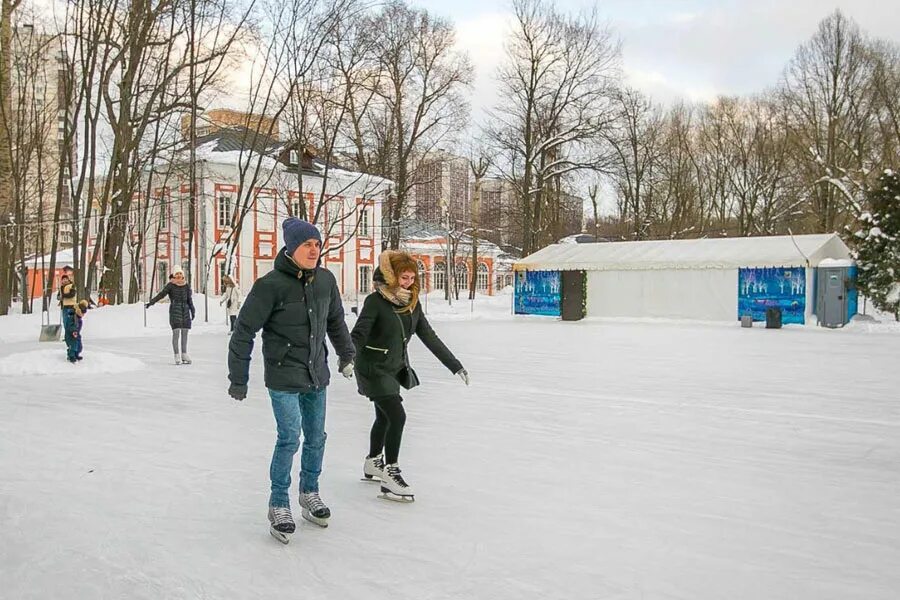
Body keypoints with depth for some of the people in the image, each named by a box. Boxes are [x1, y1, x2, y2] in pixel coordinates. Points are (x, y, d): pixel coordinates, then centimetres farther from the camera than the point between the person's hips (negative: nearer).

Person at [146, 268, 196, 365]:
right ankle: (177, 357, -4)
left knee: (184, 334, 5)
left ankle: (184, 356, 12)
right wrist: (150, 303, -14)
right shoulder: (170, 285, 0)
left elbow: (189, 300, 10)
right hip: (174, 311, -4)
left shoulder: (186, 286, 10)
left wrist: (192, 311, 1)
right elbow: (161, 295, -4)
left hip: (185, 311, 4)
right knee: (176, 333, -9)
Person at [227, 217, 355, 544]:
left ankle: (309, 492, 35)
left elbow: (335, 320, 17)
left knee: (316, 438, 14)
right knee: (290, 437, -11)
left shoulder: (325, 280, -1)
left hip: (317, 374, 6)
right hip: (283, 375, -6)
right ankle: (279, 504, 8)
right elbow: (244, 331, -11)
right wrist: (238, 379, -7)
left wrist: (346, 354, 24)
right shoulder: (271, 284, -17)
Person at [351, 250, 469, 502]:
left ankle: (373, 463, 43)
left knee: (384, 417, 22)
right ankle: (390, 474, -8)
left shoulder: (412, 302, 1)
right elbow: (359, 335, -25)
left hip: (395, 369, 7)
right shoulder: (376, 301, -18)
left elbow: (429, 337, 5)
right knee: (397, 416, -17)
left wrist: (455, 366, 5)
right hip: (373, 369, -7)